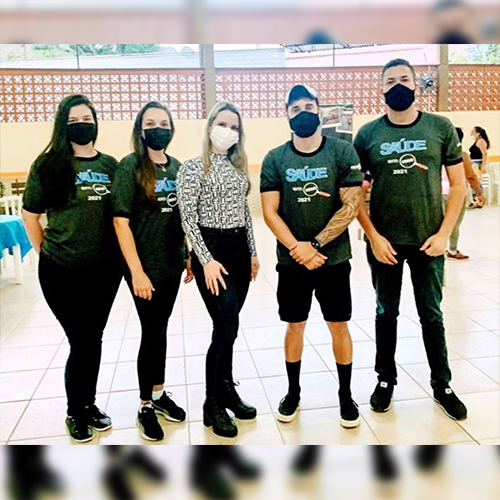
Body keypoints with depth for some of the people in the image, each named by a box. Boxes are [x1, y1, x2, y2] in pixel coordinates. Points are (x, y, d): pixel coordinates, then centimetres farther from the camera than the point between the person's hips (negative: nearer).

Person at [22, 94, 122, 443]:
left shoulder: (110, 165, 6)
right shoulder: (49, 165, -4)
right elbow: (30, 215, 2)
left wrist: (122, 256, 7)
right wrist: (47, 252, 2)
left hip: (105, 269, 4)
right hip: (63, 271, -3)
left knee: (94, 338, 14)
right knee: (81, 341, 3)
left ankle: (89, 404, 33)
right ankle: (76, 412, 25)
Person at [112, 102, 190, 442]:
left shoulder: (177, 167, 6)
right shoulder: (130, 166, -10)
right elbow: (121, 221, -14)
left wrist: (189, 257, 11)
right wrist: (137, 271, -18)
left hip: (172, 264, 5)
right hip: (145, 267, -5)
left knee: (161, 328, 16)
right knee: (151, 332, 3)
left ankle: (159, 393, 33)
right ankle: (146, 406, 22)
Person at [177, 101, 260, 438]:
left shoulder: (238, 167, 13)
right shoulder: (192, 167, -6)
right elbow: (188, 218, -11)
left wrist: (253, 252, 13)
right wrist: (206, 260, -17)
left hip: (239, 249, 6)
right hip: (211, 250, -6)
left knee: (228, 327, 11)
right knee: (227, 328, -9)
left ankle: (226, 391, 26)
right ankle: (213, 405, 7)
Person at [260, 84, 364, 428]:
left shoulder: (343, 151, -4)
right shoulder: (275, 159, -1)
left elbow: (350, 208, -10)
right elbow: (270, 212, -5)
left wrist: (315, 244, -16)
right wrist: (298, 249, -17)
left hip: (335, 258, -1)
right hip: (291, 261, 1)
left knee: (339, 326, 9)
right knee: (295, 326, 12)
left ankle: (346, 395, 27)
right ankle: (293, 392, 31)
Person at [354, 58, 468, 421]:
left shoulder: (441, 128, -1)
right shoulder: (368, 134, -2)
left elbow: (458, 184, 1)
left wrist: (444, 234, -8)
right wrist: (374, 236, -9)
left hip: (428, 240, 0)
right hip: (384, 241, 0)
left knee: (432, 315, 12)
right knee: (386, 313, 12)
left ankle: (442, 385, 29)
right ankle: (386, 380, 29)